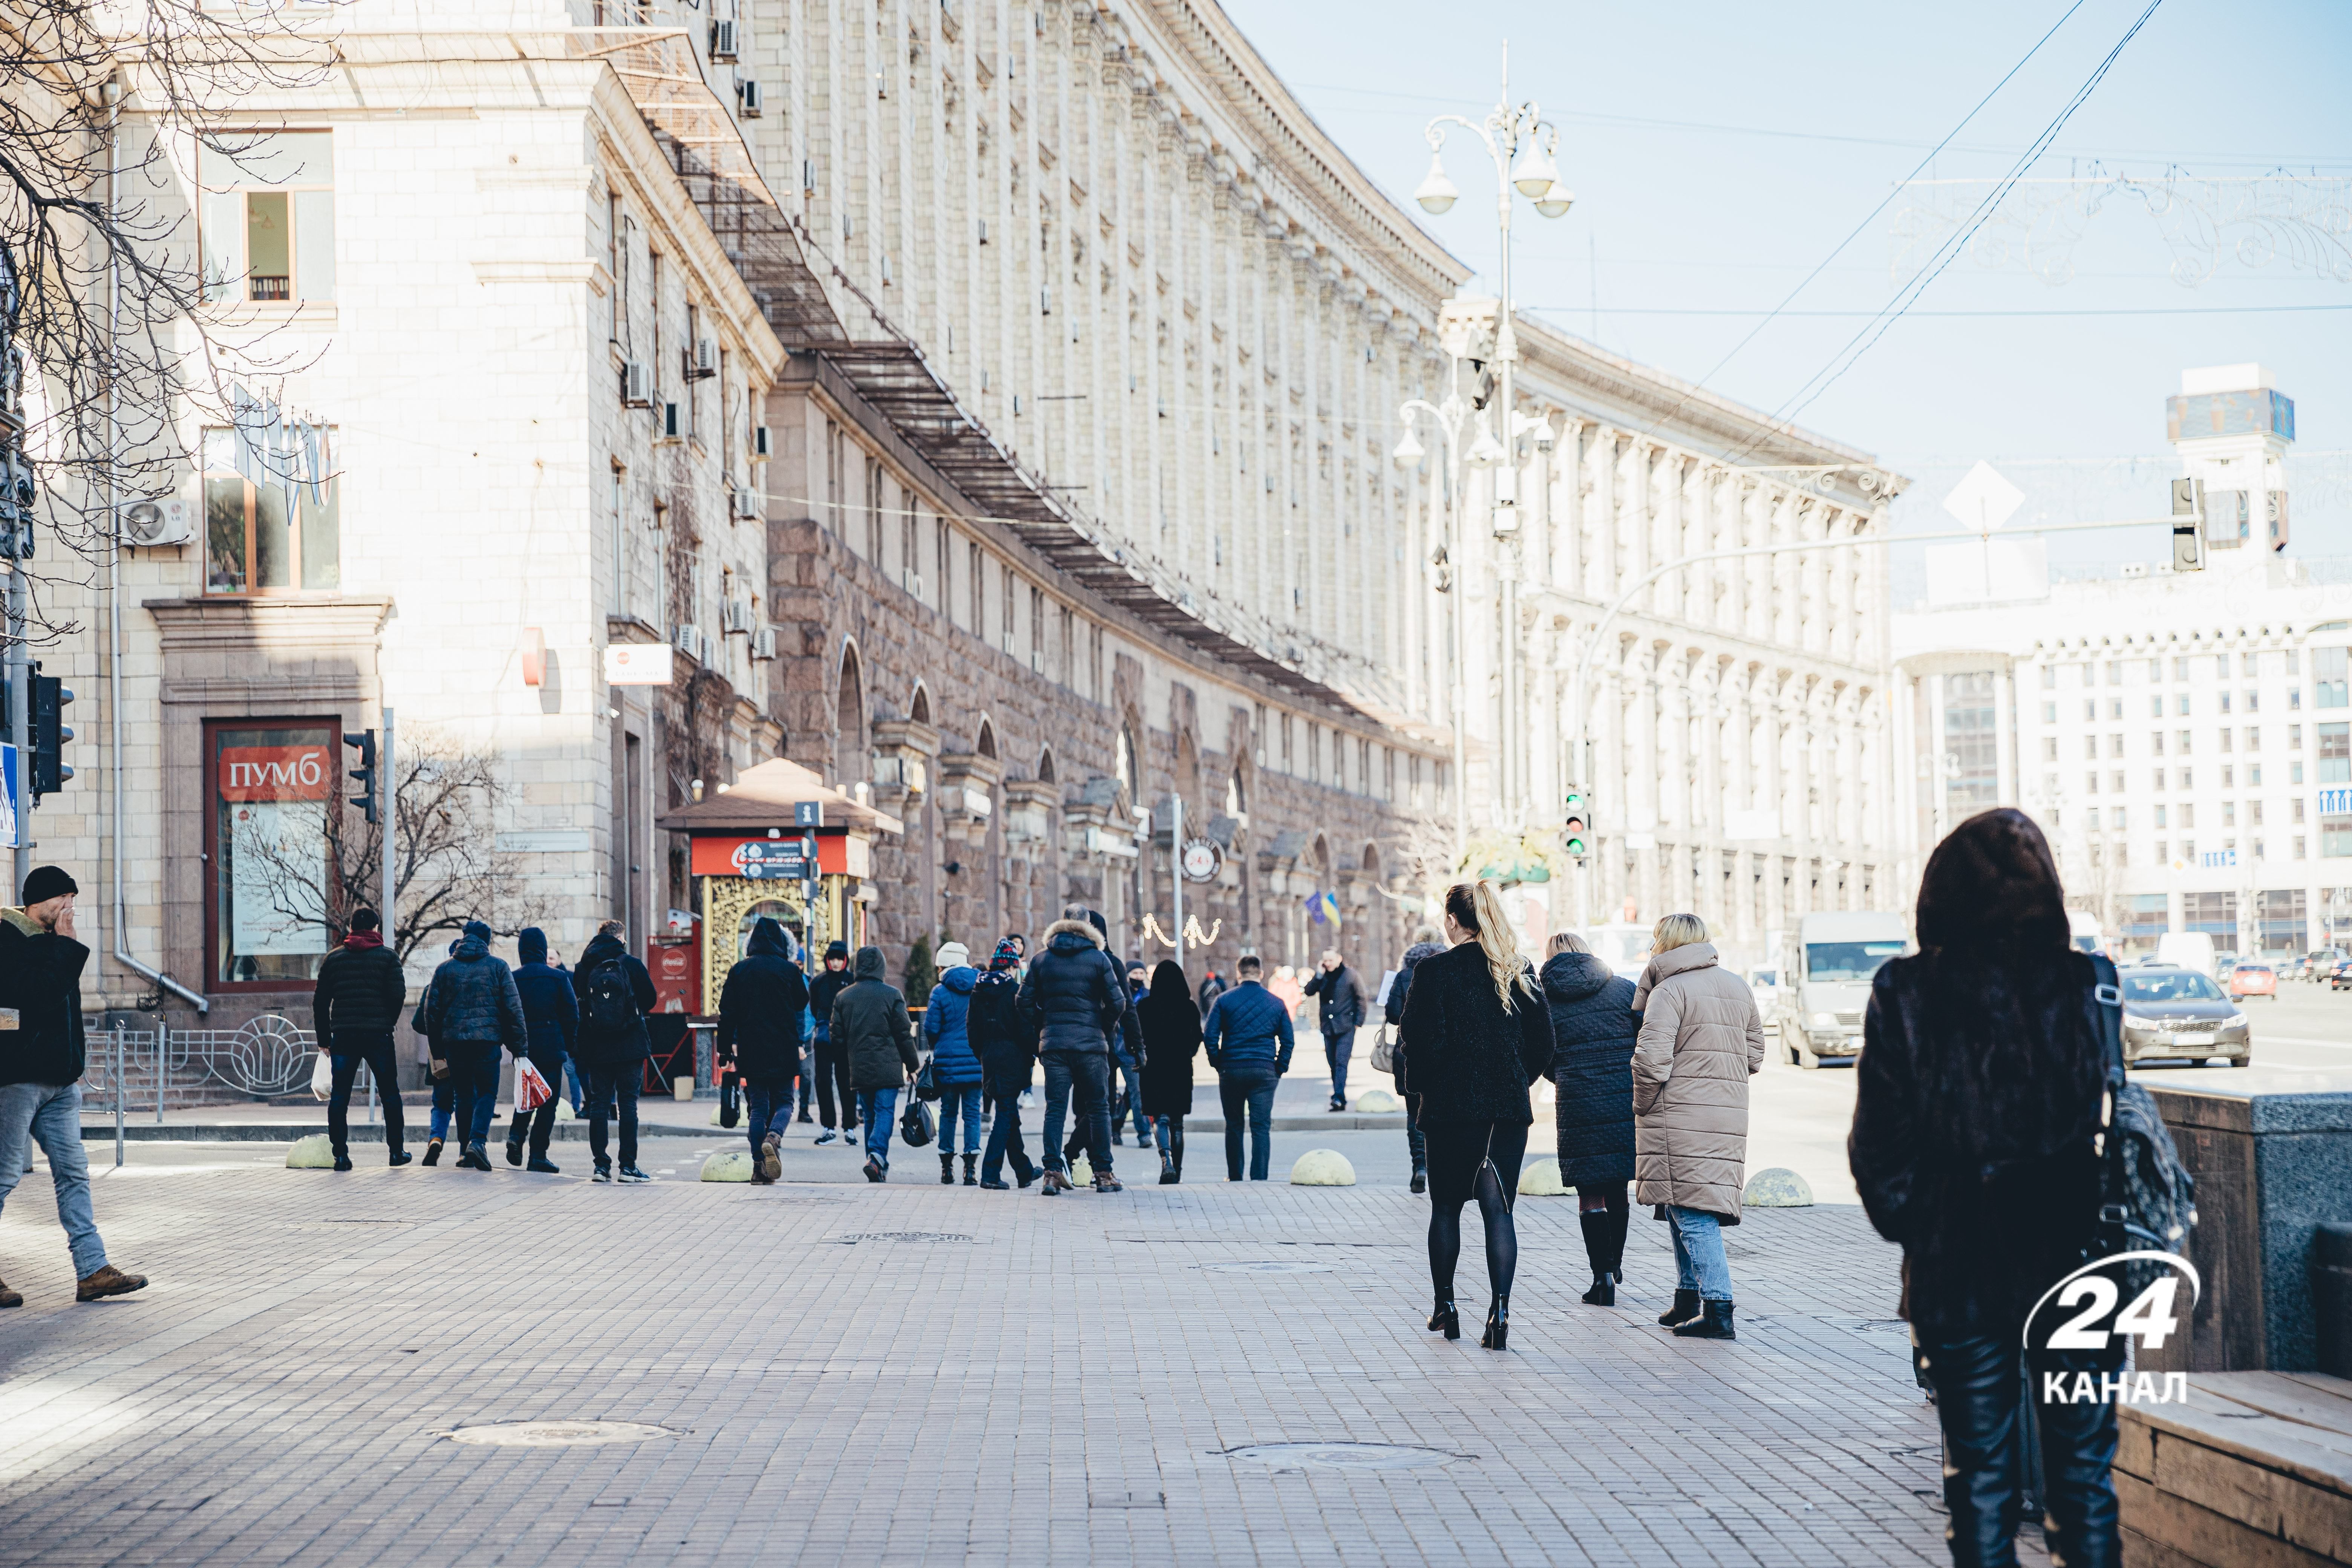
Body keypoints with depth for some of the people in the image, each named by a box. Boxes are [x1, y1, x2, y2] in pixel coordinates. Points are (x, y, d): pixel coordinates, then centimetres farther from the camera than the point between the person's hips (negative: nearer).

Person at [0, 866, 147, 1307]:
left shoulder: (52, 942, 18)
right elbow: (38, 992, -21)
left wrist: (75, 1062, 17)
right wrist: (67, 947, -13)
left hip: (59, 1080, 9)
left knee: (73, 1173, 5)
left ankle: (92, 1270, 5)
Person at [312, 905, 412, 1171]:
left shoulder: (333, 958, 9)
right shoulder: (387, 957, 1)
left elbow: (320, 1001, 8)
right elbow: (398, 994, -8)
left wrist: (324, 1038, 13)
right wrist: (389, 1022, 9)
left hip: (343, 1036, 2)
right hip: (378, 1036, -2)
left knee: (339, 1096, 4)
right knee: (390, 1094, 10)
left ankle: (340, 1154, -3)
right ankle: (397, 1151, 12)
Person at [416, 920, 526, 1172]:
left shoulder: (444, 968, 8)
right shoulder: (498, 966, 2)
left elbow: (431, 1009, 9)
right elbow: (513, 1007, -2)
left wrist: (437, 1047, 17)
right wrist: (518, 1044, 2)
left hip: (453, 1040, 2)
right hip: (487, 1038, -2)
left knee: (463, 1095, 12)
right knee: (487, 1092, 3)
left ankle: (465, 1151, 11)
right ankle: (478, 1140, -19)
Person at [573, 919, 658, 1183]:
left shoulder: (583, 968, 1)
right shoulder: (632, 964, -5)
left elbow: (577, 1001, 4)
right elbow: (650, 999, 2)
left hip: (597, 1049, 2)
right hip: (630, 1047, -2)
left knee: (599, 1104, 7)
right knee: (628, 1105, 0)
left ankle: (600, 1165, 4)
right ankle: (628, 1166, -2)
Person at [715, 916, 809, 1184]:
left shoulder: (739, 970, 1)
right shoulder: (789, 970, -4)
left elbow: (727, 1013, 0)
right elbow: (802, 1003, 12)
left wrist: (725, 1049, 6)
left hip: (751, 1050, 1)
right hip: (783, 1050, -1)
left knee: (758, 1106, 8)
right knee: (783, 1101, 10)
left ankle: (759, 1167, 1)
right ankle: (774, 1137, -22)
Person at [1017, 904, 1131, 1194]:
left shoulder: (1041, 960, 6)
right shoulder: (1098, 958, -2)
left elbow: (1026, 1002, 4)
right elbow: (1118, 1002, -4)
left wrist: (1039, 1033, 13)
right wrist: (1108, 1030, 11)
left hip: (1053, 1044, 2)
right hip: (1091, 1044, -2)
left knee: (1055, 1108, 4)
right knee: (1098, 1108, 6)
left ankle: (1053, 1172, -5)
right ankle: (1103, 1174, 8)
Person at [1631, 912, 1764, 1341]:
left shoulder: (1669, 991, -10)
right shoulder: (1738, 988, 13)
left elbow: (1651, 1060, -18)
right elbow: (1754, 1054, 18)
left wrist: (1643, 1107, -3)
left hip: (1681, 1116, -7)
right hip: (1730, 1117, 7)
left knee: (1693, 1215, -7)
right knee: (1693, 1211, 19)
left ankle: (1718, 1310, -14)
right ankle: (1688, 1300, 24)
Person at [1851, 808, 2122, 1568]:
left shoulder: (1904, 994, -7)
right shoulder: (2085, 986, -7)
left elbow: (1878, 1141, -5)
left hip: (1955, 1270, 0)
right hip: (2072, 1265, 0)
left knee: (1980, 1475, 10)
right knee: (2083, 1473, 10)